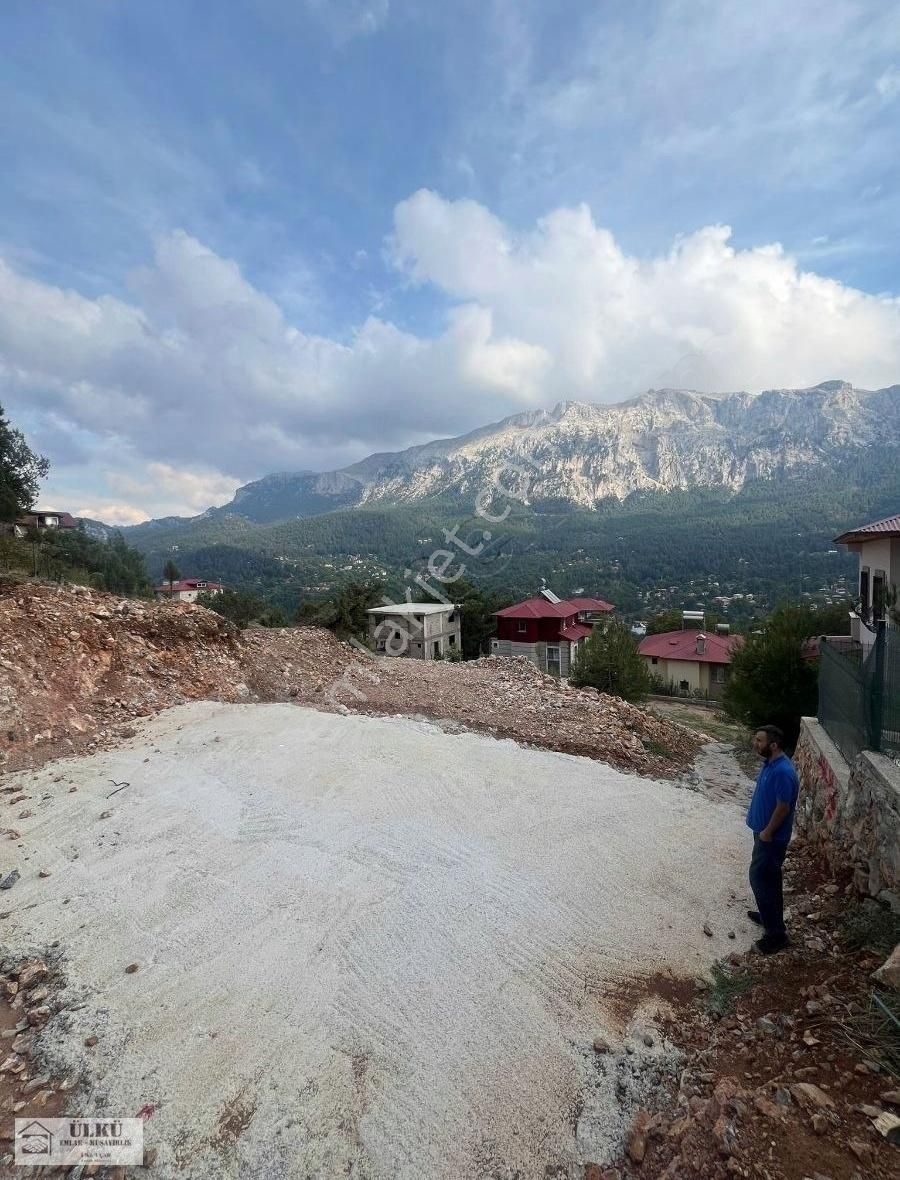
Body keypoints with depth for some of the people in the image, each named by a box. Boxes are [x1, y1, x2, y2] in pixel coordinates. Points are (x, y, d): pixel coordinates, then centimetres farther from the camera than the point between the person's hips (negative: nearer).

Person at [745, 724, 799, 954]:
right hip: (764, 830, 9)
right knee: (769, 877, 22)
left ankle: (776, 934, 9)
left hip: (771, 836, -9)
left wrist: (767, 832, -16)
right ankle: (770, 916, 38)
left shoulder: (782, 771, -29)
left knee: (760, 878, -2)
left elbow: (783, 807, -25)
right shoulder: (771, 762, 2)